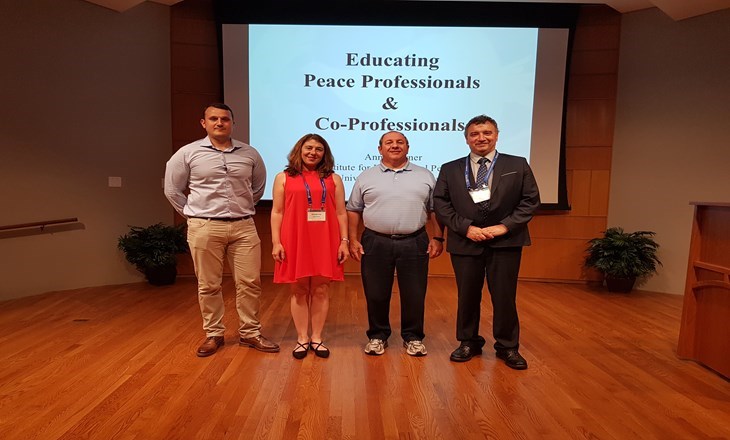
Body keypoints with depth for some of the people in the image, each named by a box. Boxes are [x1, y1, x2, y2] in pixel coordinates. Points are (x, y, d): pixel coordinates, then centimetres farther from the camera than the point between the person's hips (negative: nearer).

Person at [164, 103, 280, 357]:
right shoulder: (188, 153, 1)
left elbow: (258, 186, 20)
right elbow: (172, 190, 8)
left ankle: (250, 333, 19)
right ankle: (213, 334, 23)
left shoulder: (249, 154, 6)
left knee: (250, 283, 3)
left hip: (243, 227, 2)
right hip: (204, 229, -1)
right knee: (208, 285, 7)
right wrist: (195, 215, 7)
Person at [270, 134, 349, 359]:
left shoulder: (333, 179, 9)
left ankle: (317, 338, 18)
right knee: (299, 291, 6)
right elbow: (277, 212, 4)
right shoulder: (284, 178, 7)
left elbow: (341, 213, 7)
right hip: (295, 242, -1)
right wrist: (276, 242, -4)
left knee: (321, 290, 5)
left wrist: (344, 241, 0)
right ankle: (302, 339, 18)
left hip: (325, 243, 1)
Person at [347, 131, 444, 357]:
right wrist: (353, 240, 0)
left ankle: (412, 337, 26)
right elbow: (353, 210, 8)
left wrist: (438, 238, 1)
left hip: (414, 243, 0)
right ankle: (377, 336, 27)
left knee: (414, 295, 7)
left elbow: (435, 210, 8)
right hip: (375, 243, 0)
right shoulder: (366, 177, 7)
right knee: (376, 294, 8)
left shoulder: (425, 176, 8)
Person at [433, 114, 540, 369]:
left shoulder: (518, 165, 5)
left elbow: (531, 200, 1)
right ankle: (469, 343, 30)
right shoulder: (450, 169, 5)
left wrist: (505, 226, -11)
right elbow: (440, 203, 0)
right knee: (467, 297, 11)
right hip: (465, 242, 1)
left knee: (505, 297, 7)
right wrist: (466, 227, -12)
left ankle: (508, 347, 26)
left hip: (505, 242, 0)